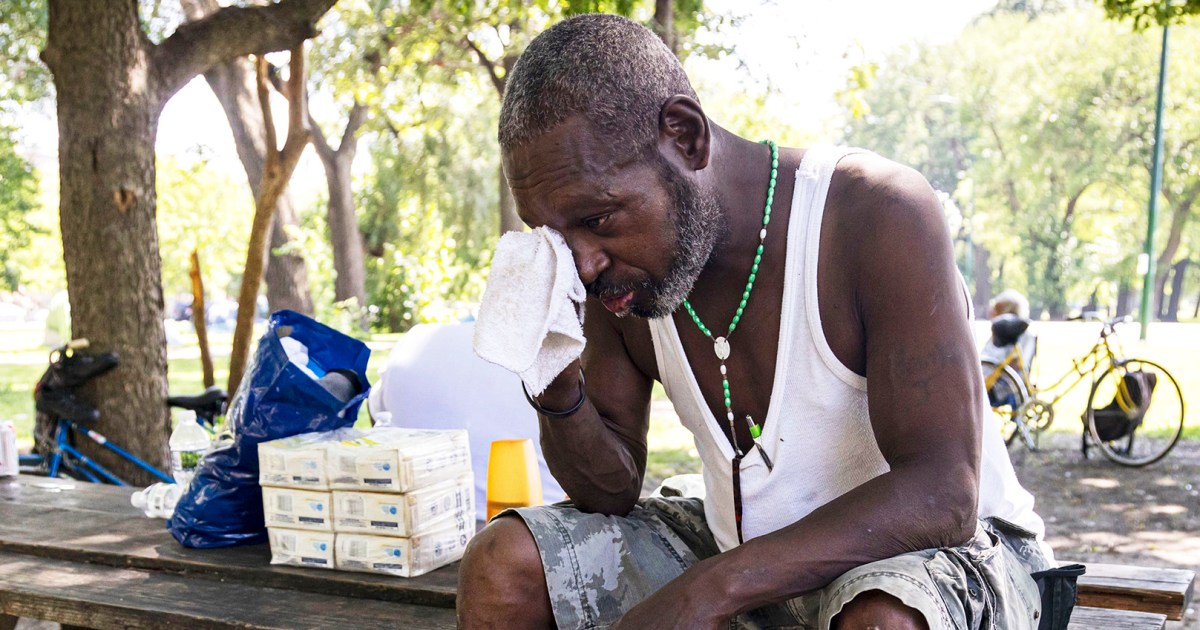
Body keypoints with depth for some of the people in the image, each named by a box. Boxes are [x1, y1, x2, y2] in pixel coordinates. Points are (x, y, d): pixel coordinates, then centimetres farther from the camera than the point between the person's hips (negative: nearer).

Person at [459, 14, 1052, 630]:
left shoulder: (877, 215, -23)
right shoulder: (618, 270, -6)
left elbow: (942, 497, -27)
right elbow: (613, 492, 3)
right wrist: (556, 388, -19)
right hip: (740, 550, 6)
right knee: (501, 564, -6)